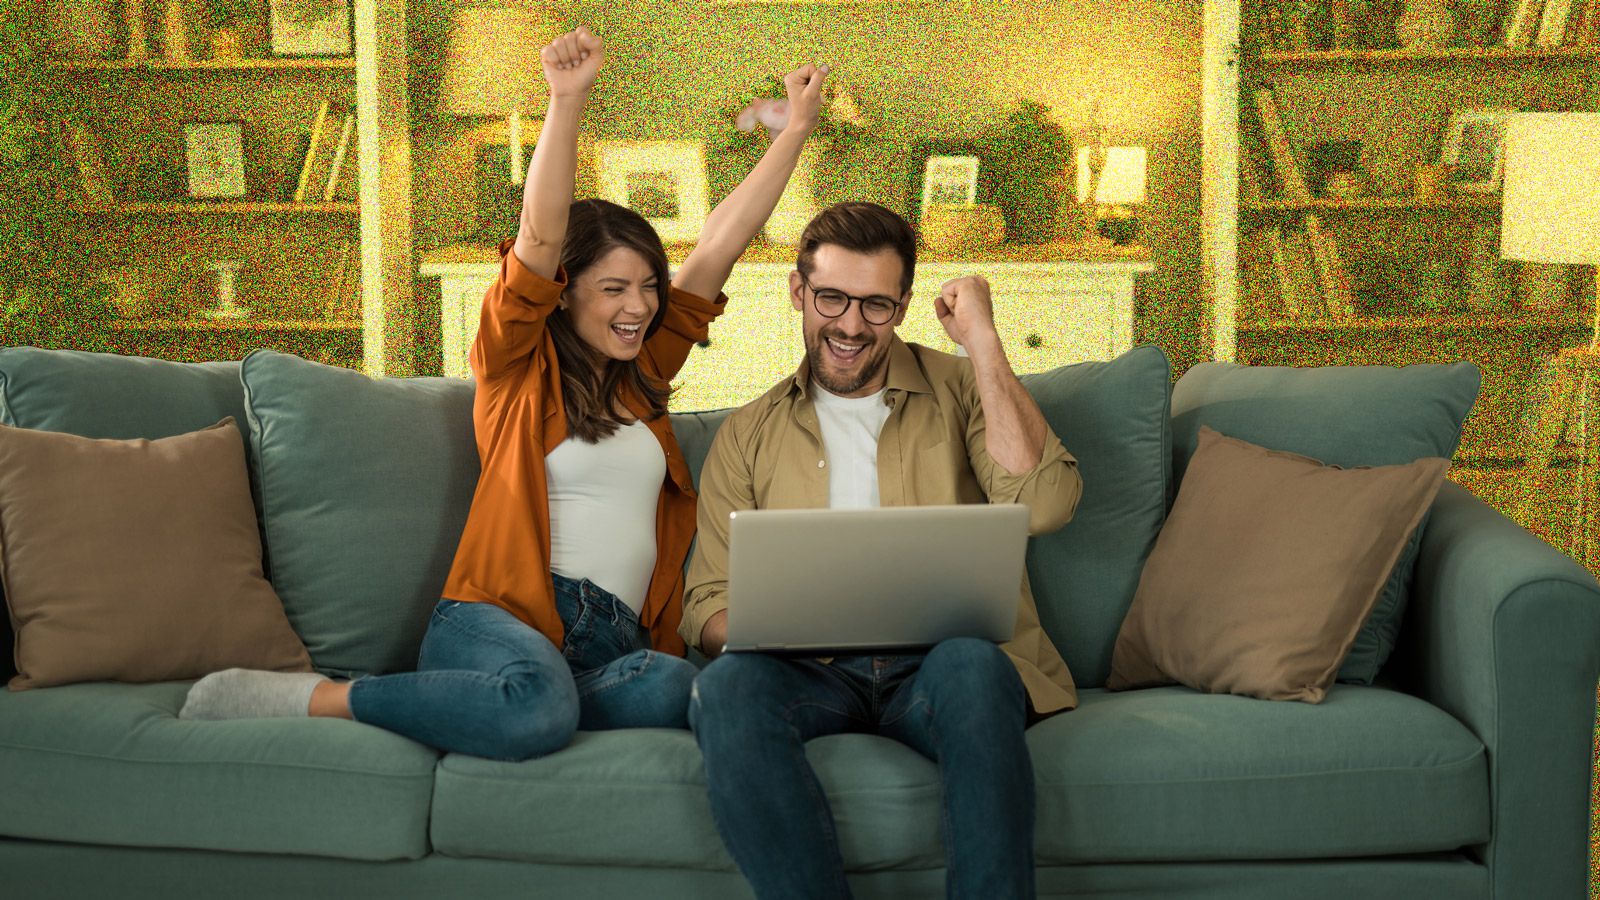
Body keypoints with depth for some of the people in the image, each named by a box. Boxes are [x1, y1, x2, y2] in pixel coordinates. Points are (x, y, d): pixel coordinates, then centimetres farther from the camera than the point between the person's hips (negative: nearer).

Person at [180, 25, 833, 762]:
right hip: (497, 618, -5)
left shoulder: (642, 373, 24)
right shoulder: (518, 365, 10)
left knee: (673, 689, -33)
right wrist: (566, 102, -18)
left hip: (613, 642, 5)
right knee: (537, 708, -40)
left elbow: (717, 250, 22)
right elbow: (540, 240, -6)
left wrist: (797, 129, 22)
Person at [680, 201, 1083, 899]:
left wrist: (982, 341, -2)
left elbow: (1042, 506, -6)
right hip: (815, 676, 2)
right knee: (725, 686, -33)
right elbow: (707, 605, 15)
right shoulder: (748, 435, 19)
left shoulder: (957, 391, 14)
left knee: (967, 666, -37)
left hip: (940, 662, -1)